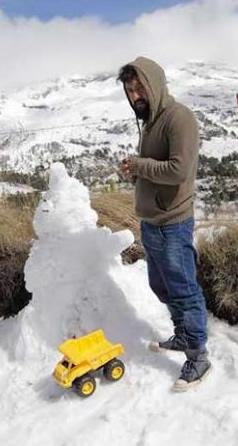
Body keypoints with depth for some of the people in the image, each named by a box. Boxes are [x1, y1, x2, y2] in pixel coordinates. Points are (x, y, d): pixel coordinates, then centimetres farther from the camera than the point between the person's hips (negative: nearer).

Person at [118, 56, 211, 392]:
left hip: (172, 224, -9)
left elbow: (179, 170, -24)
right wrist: (132, 170, 1)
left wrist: (138, 165, -13)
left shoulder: (179, 117, -14)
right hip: (149, 222, 9)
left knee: (184, 290, 2)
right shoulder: (148, 120, 14)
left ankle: (198, 357, 19)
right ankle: (183, 337, 39)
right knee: (162, 286, 20)